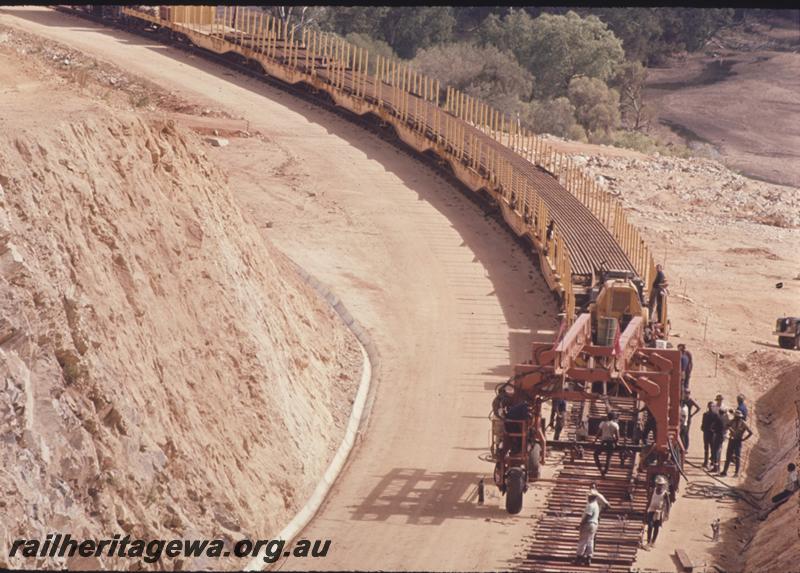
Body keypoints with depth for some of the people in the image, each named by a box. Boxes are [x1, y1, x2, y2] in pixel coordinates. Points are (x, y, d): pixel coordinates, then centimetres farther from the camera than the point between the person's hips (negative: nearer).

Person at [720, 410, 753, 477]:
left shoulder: (742, 424, -9)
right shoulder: (732, 422, 3)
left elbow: (750, 432, -8)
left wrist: (743, 439, -6)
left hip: (738, 441, -4)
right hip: (731, 441, 4)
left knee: (737, 458, -1)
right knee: (728, 456, 4)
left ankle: (736, 473, 5)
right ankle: (725, 471, 7)